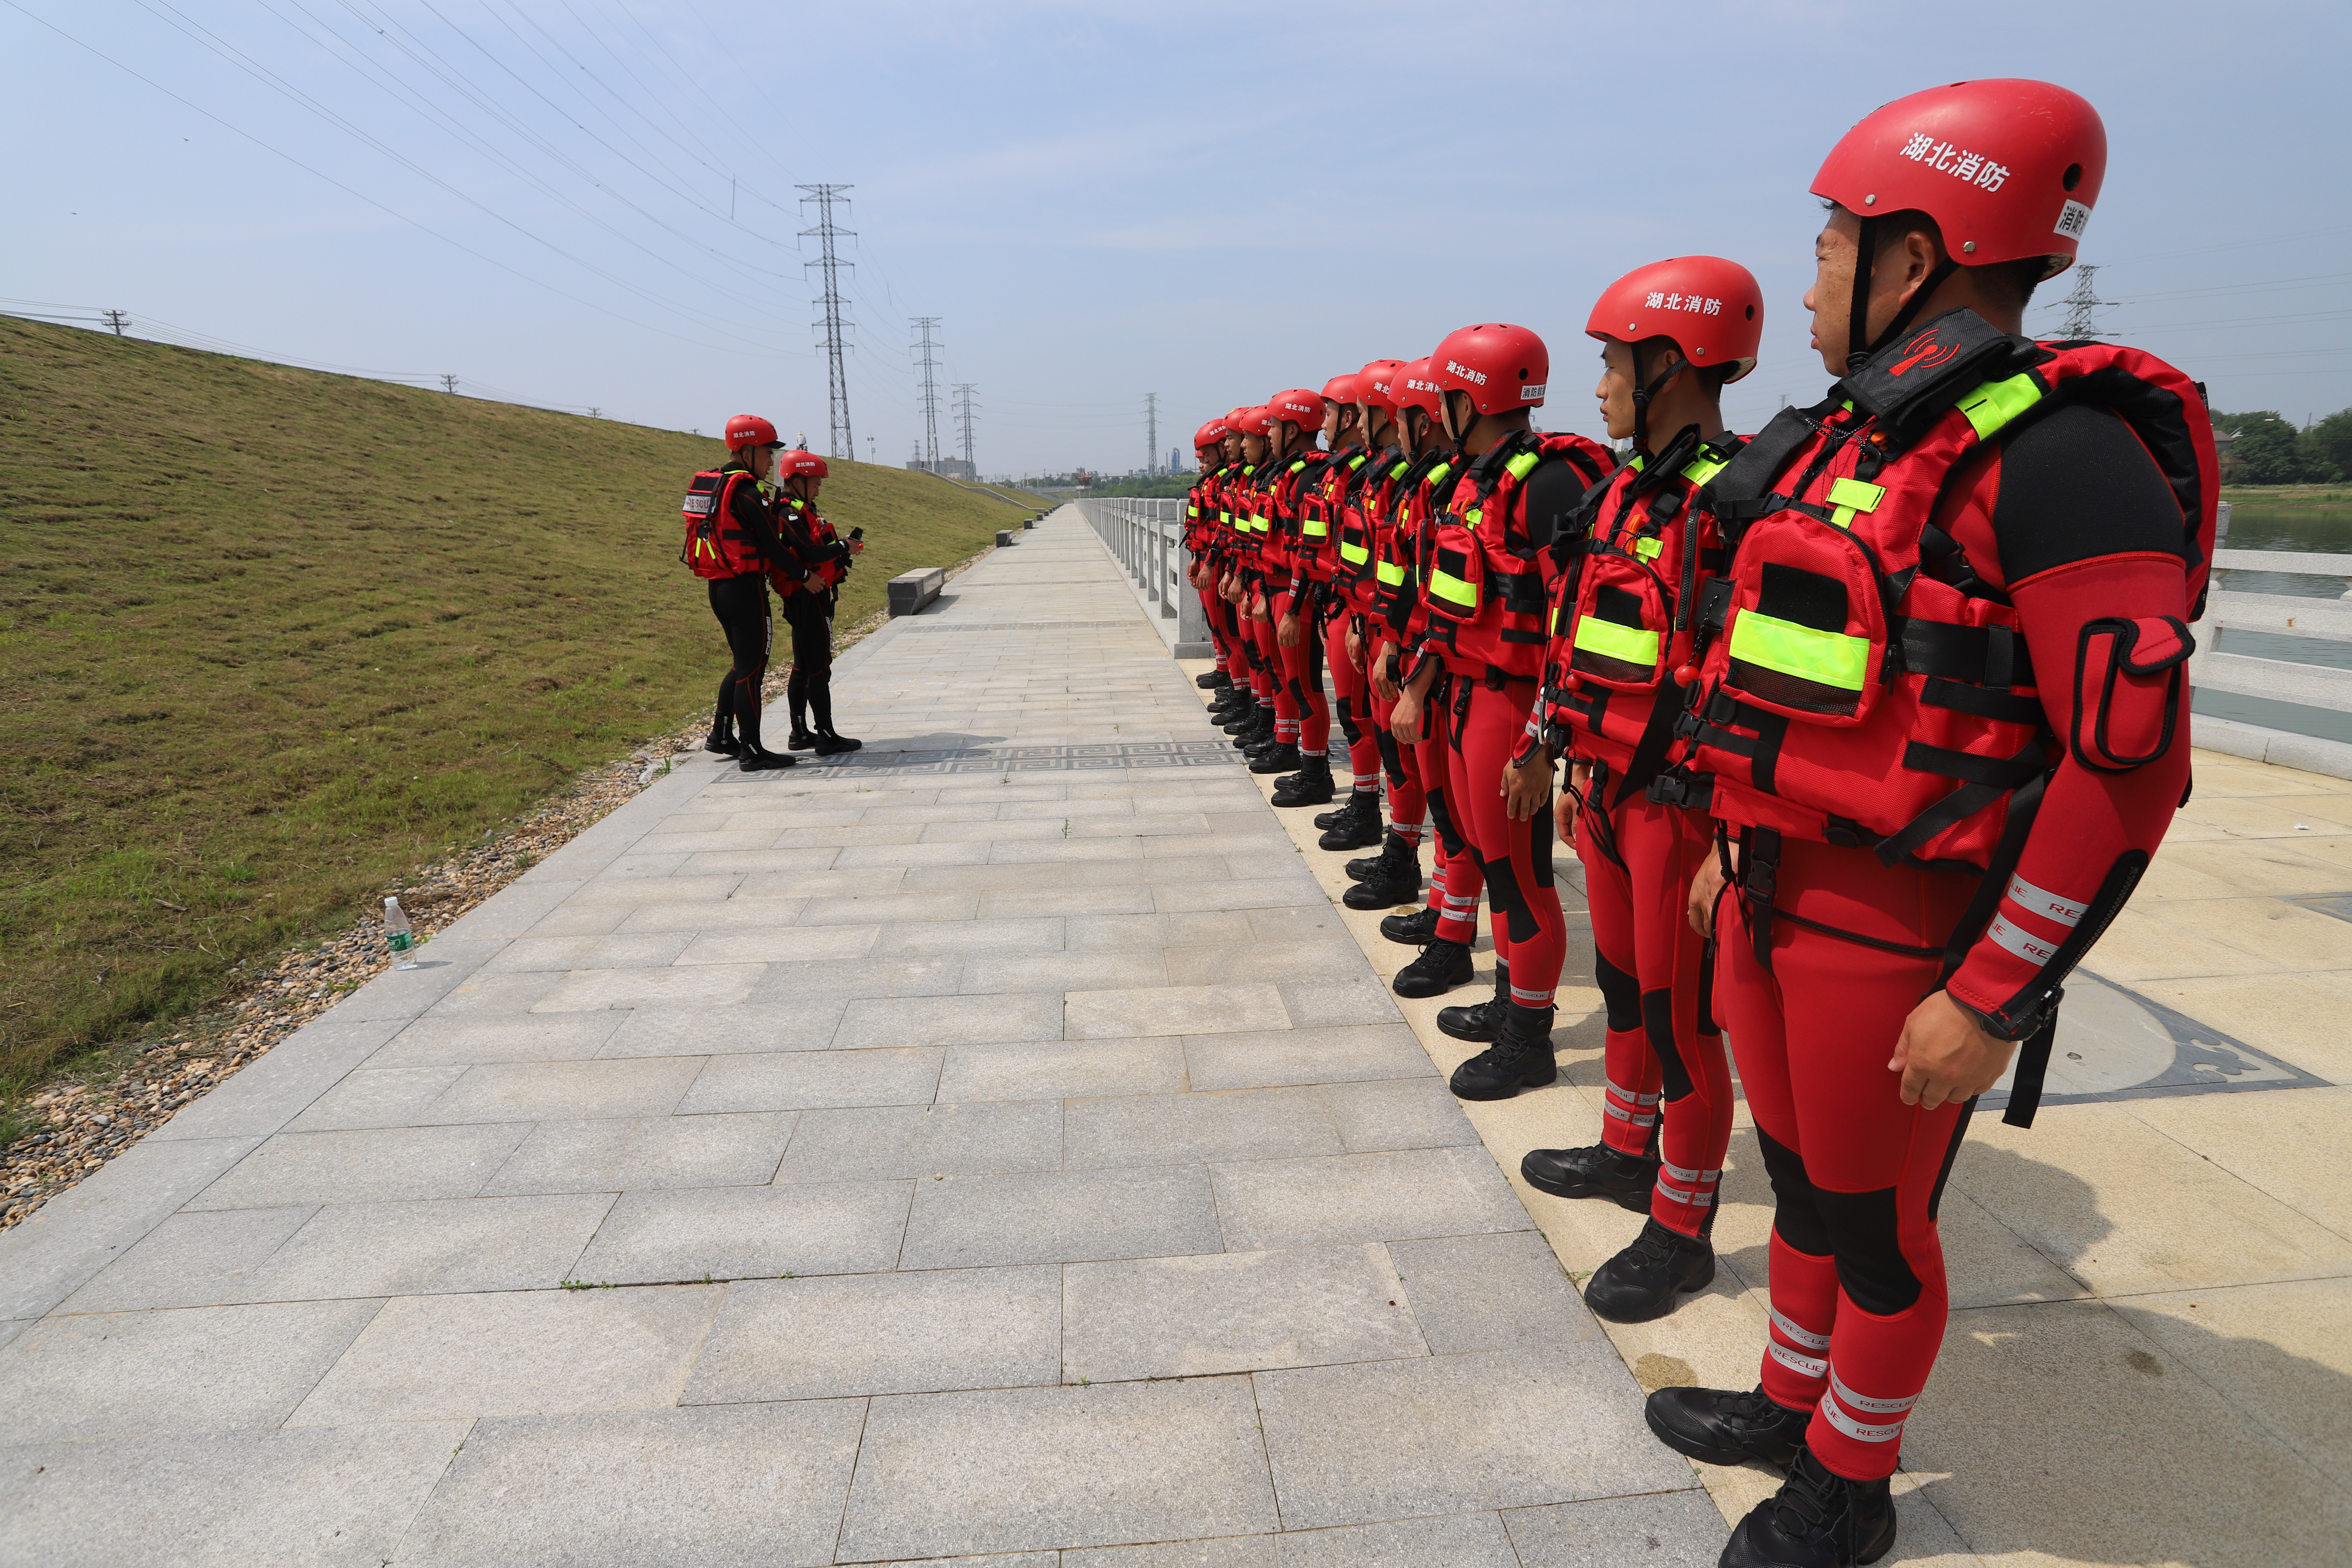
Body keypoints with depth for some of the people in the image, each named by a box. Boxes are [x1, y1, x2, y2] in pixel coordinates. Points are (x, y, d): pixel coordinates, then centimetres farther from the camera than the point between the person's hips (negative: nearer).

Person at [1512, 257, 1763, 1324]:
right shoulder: (1626, 491, 10)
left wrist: (1735, 837, -24)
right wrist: (1555, 755, 20)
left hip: (1681, 799, -8)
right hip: (1606, 788, 9)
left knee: (1680, 1015, 3)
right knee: (1624, 984, 21)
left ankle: (1682, 1230, 19)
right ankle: (1628, 1151, 41)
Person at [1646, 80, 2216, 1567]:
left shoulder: (2054, 451, -17)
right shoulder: (1838, 441, 10)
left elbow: (2129, 765, -20)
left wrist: (1992, 1000, -20)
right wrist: (1734, 851, 20)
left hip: (1903, 928, -8)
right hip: (1777, 894, 8)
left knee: (1875, 1220, 10)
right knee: (1801, 1176, 22)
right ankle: (1792, 1405, 43)